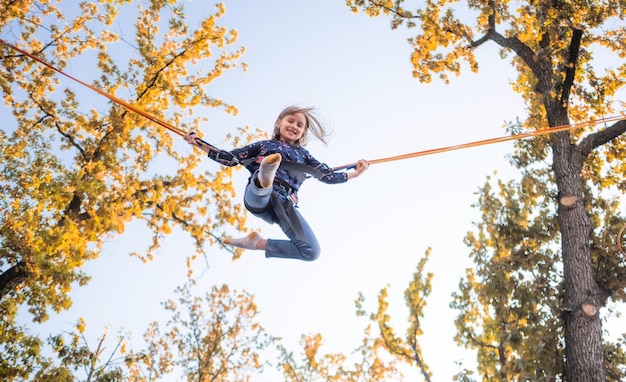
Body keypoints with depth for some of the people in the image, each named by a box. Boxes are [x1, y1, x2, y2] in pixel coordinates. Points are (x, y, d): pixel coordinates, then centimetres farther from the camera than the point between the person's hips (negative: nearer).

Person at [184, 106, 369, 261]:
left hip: (286, 203, 3)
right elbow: (230, 158, 23)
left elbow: (328, 176, 27)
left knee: (312, 252, -16)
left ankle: (259, 244, -2)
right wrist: (198, 143, 18)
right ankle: (264, 181, -76)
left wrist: (355, 173, 19)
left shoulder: (303, 154, 31)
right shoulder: (263, 145, 26)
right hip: (257, 197, -2)